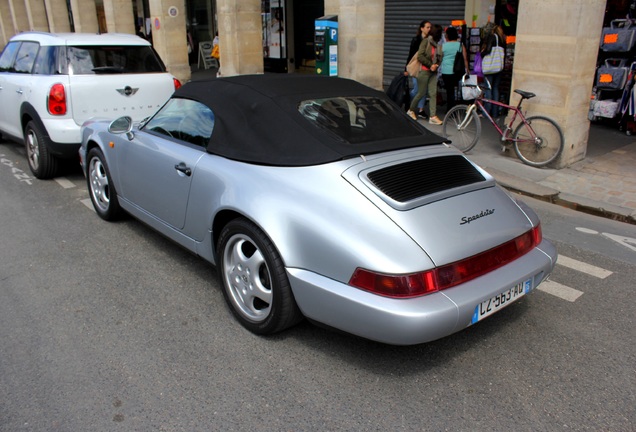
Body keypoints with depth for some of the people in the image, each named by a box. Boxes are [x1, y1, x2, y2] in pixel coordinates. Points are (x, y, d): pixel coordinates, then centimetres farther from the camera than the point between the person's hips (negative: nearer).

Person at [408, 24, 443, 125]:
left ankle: (433, 116, -1)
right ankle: (411, 110, 26)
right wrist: (430, 64, -14)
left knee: (433, 93, -1)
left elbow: (438, 57, 15)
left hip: (433, 72, 6)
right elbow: (420, 56, -14)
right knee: (421, 93, 3)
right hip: (424, 71, -6)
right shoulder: (426, 41, -8)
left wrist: (436, 65, -5)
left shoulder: (436, 43, 9)